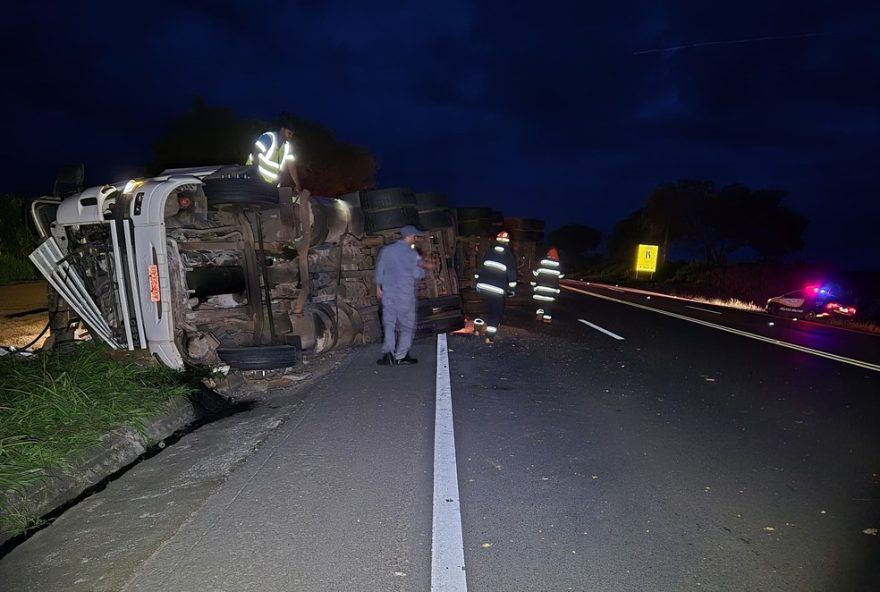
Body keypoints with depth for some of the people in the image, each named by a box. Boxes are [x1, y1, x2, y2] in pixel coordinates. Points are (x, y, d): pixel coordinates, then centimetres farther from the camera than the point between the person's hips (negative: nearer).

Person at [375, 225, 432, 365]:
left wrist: (378, 287, 18)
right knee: (407, 325, 8)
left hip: (388, 293, 3)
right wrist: (423, 269, 11)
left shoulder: (386, 250, 4)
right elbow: (417, 274, -9)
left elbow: (379, 270, 8)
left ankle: (388, 352, -8)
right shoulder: (412, 253, -8)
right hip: (406, 295, -3)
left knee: (389, 323, 7)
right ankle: (400, 356, 7)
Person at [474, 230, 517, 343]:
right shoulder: (509, 256, 0)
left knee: (488, 308, 24)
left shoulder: (489, 252, 11)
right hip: (497, 290, -4)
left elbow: (480, 268, 13)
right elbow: (512, 274, -2)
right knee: (496, 312, 7)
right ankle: (490, 336, 5)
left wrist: (477, 281, 21)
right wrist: (511, 289, 6)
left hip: (482, 286, 4)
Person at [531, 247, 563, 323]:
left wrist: (533, 286, 8)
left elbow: (535, 275, 0)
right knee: (549, 303, 7)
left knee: (540, 301, 17)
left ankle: (539, 313, 7)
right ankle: (547, 317, 6)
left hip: (540, 288, 0)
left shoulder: (541, 262, -2)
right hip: (551, 290, 0)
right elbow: (560, 278, 4)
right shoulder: (558, 266, 2)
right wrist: (557, 290, 13)